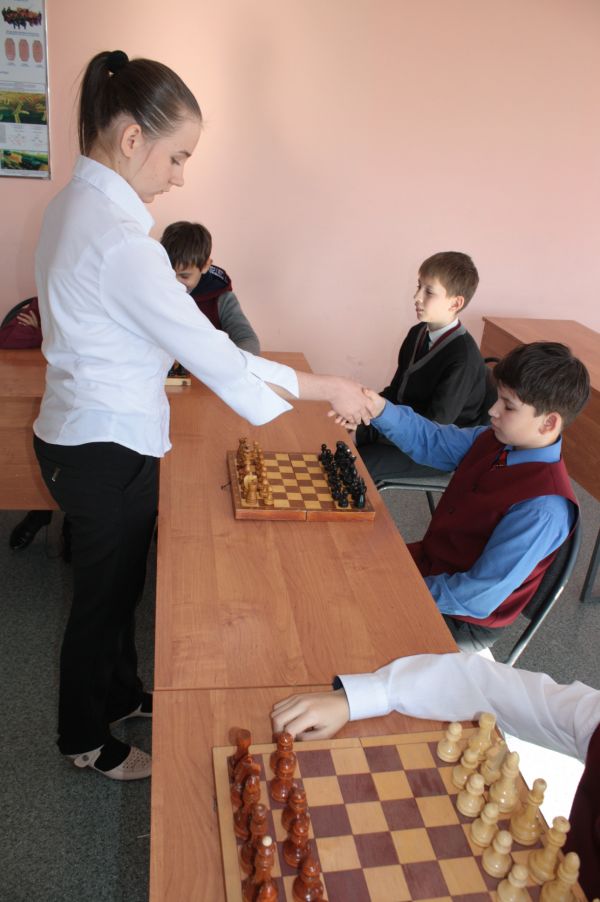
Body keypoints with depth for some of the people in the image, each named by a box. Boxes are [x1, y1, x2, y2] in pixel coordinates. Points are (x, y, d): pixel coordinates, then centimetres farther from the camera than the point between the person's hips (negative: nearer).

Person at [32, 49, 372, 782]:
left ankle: (120, 695, 49)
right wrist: (325, 389, -14)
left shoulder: (77, 205, 5)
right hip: (106, 451, -9)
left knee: (118, 581, 25)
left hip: (88, 438, 9)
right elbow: (205, 350, -24)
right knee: (103, 595, 12)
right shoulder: (116, 234, -26)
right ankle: (86, 741, 37)